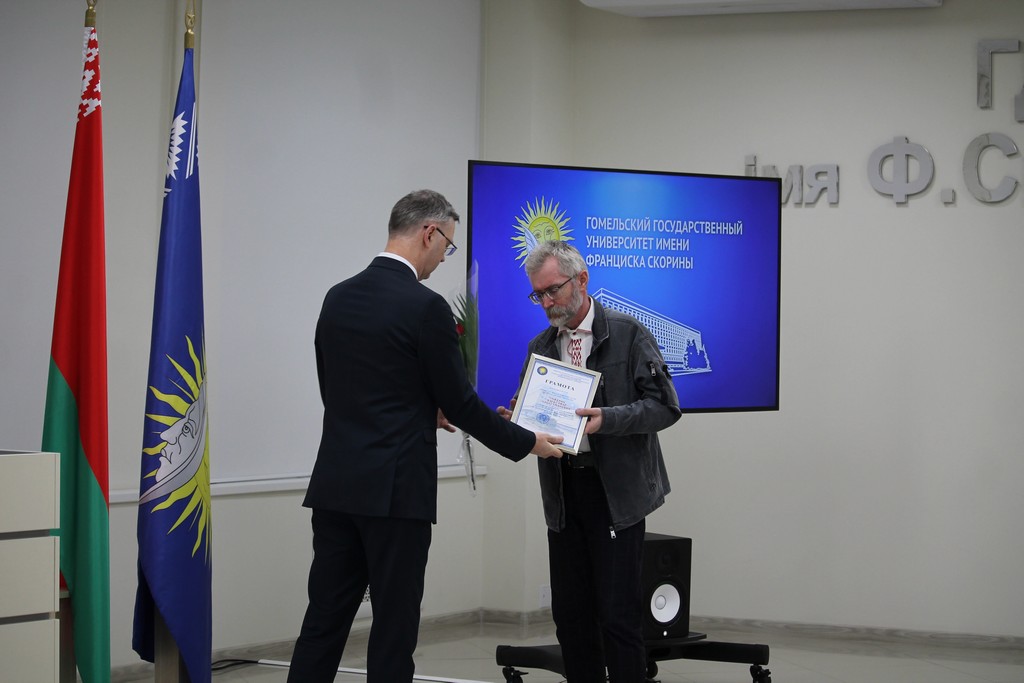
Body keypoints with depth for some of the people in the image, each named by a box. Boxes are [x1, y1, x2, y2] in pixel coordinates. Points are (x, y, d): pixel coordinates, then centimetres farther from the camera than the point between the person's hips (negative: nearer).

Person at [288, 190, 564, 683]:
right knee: (394, 627, 1)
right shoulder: (425, 307, -12)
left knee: (324, 622, 8)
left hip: (335, 485, 7)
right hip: (394, 491, -7)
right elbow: (460, 402, -7)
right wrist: (527, 443, 6)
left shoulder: (338, 297, 9)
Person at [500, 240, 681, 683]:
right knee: (569, 613, 7)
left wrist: (608, 419, -22)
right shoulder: (540, 347, 11)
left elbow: (664, 406, -8)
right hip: (563, 494, 5)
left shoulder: (628, 335, -4)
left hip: (616, 493, -5)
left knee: (618, 613, -6)